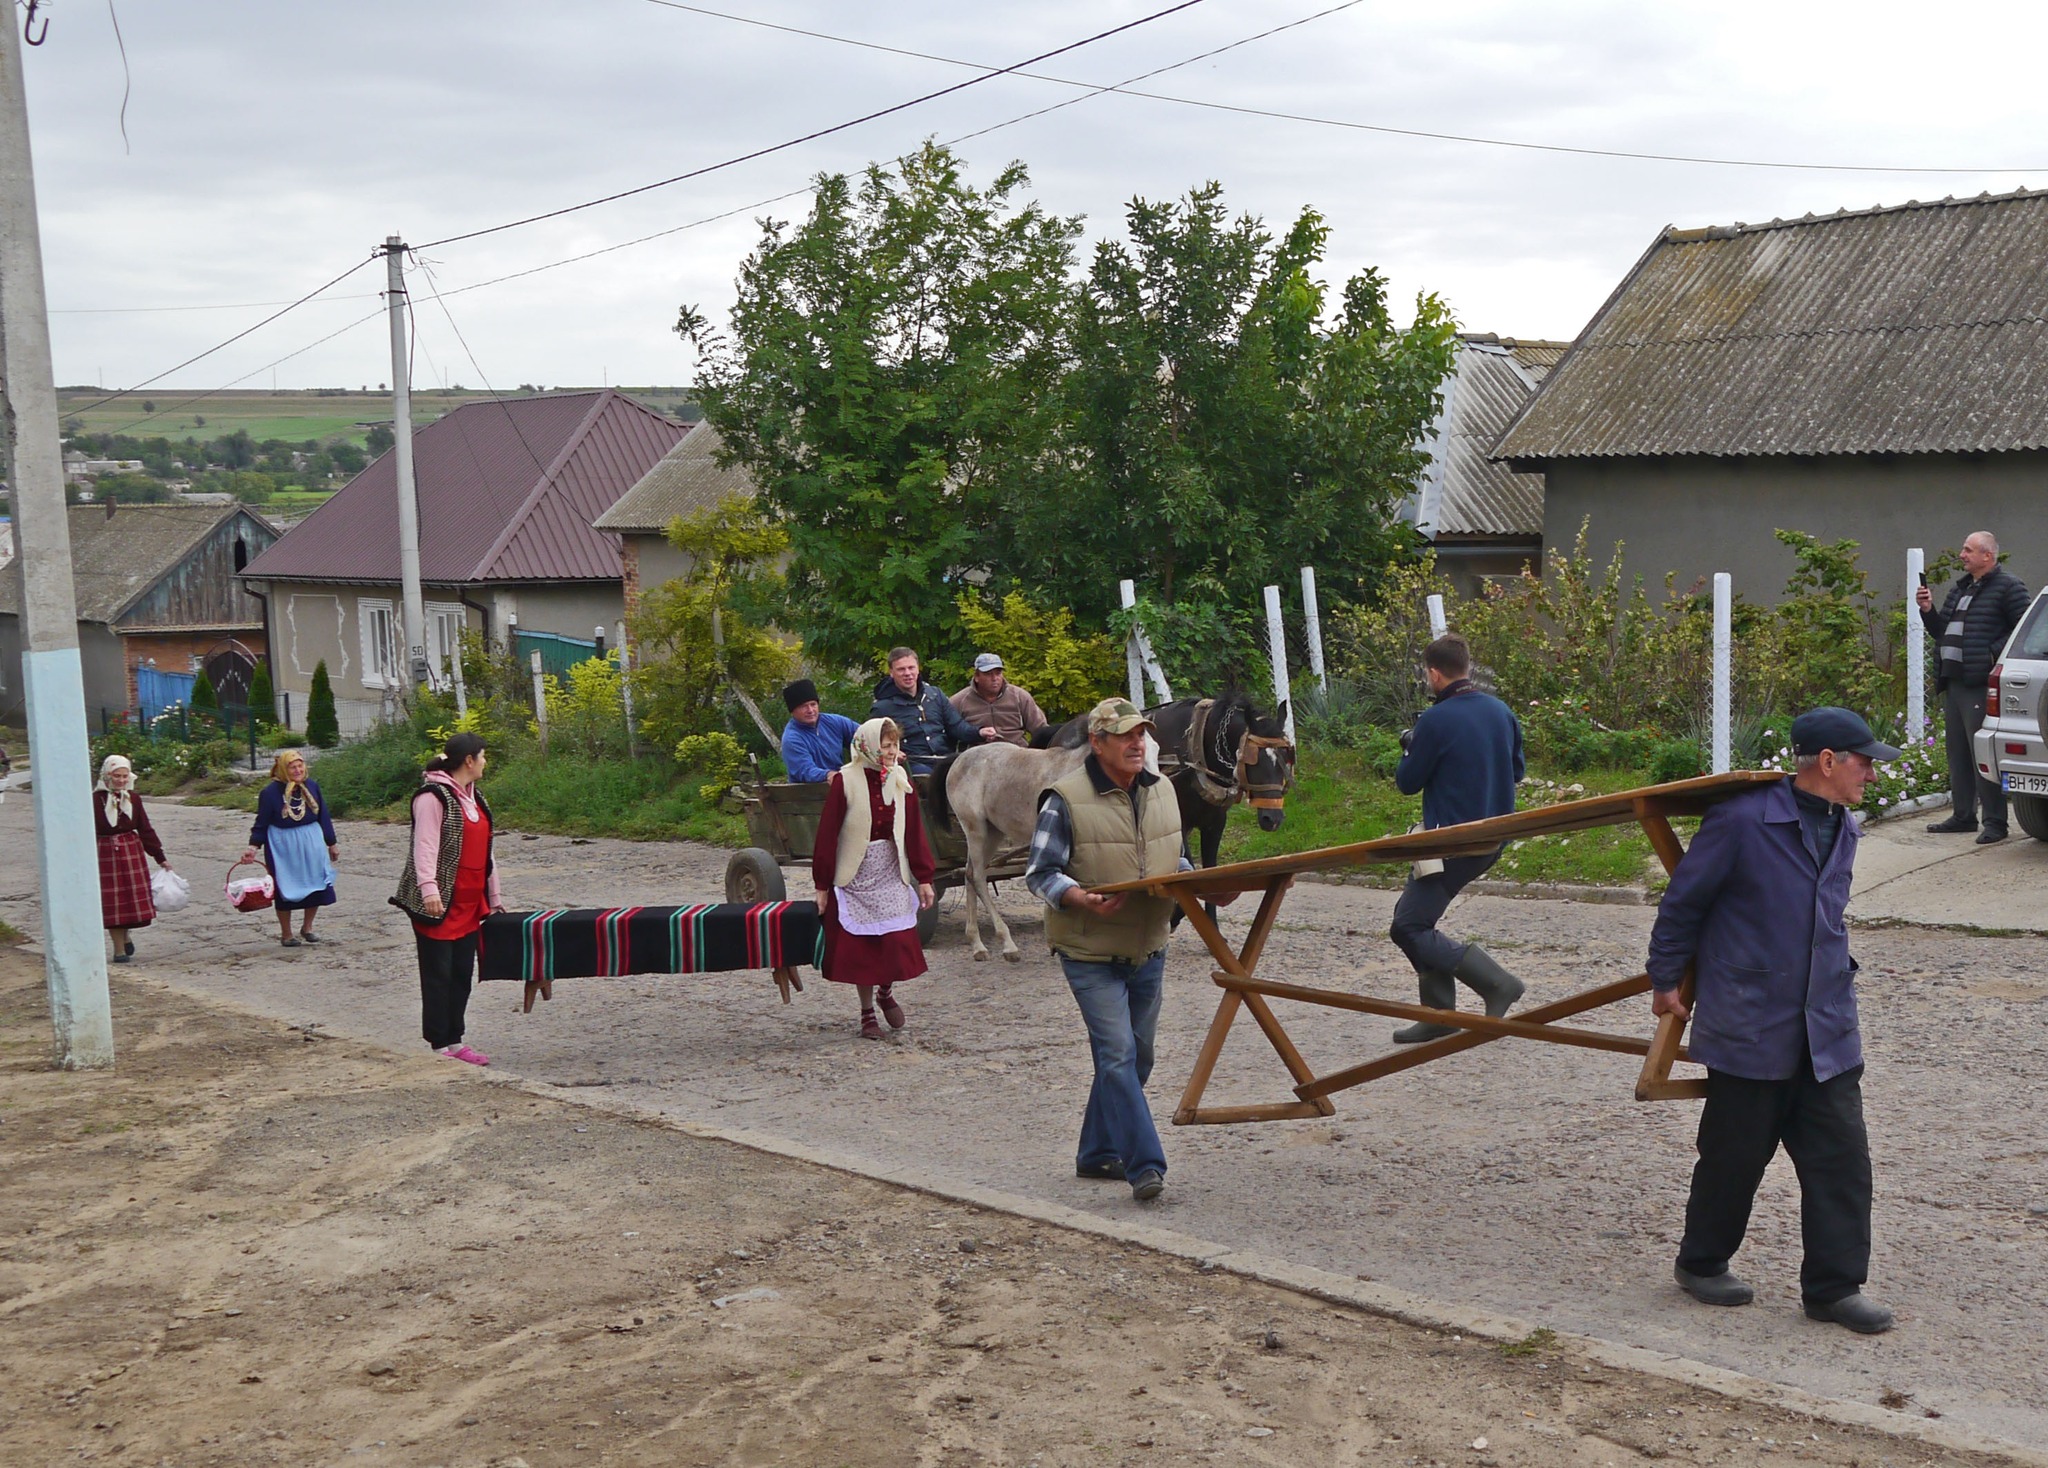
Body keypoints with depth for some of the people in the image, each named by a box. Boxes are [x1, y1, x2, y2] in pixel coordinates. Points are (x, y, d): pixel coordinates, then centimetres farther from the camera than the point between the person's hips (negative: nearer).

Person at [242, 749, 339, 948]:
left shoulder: (312, 787, 1)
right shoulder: (271, 792, -10)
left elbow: (323, 816, 9)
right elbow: (261, 824, -5)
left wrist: (330, 843, 14)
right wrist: (253, 846, -16)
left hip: (312, 844, 4)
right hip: (283, 847, -4)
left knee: (316, 886, 3)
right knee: (286, 891, 2)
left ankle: (307, 928, 22)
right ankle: (286, 934, 16)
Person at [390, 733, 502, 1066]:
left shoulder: (473, 797, 17)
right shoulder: (434, 796, -12)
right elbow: (425, 848, -19)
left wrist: (493, 897, 24)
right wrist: (429, 890, -30)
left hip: (469, 903, 9)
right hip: (440, 903, -9)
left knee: (462, 973, 11)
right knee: (439, 974, -2)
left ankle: (454, 1041, 19)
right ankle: (439, 1047, 4)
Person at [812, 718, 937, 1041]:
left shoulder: (901, 782, 3)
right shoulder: (845, 782, -10)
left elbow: (915, 832, 6)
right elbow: (827, 835, -8)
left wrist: (924, 878, 5)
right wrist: (822, 885, -8)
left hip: (891, 875, 3)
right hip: (855, 875, -3)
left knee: (897, 942, -4)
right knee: (860, 947, 3)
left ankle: (886, 991, 26)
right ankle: (867, 1012, 19)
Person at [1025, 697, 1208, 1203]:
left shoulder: (1162, 792, 8)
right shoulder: (1066, 799, -13)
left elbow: (1177, 860, 20)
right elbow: (1040, 873, -11)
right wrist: (1084, 900, -28)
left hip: (1148, 950, 7)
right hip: (1091, 953, -7)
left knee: (1136, 1055, 14)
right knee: (1118, 1055, -13)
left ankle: (1098, 1153, 28)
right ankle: (1145, 1166, -13)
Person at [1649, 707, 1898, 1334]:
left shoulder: (1842, 829, 9)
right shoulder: (1742, 821, -14)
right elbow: (1683, 901, -5)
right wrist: (1666, 981, 2)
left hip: (1827, 1032, 6)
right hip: (1750, 1029, -6)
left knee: (1842, 1155, 3)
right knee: (1735, 1154, 7)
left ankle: (1836, 1286, 13)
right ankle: (1701, 1263, 27)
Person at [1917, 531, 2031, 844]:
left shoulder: (2008, 587, -6)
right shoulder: (1960, 588, 21)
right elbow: (1941, 632, 26)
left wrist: (1994, 653, -20)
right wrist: (1928, 610, 9)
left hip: (1979, 685, -9)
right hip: (1952, 683, 9)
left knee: (1982, 754, -9)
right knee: (1957, 753, 13)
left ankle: (1994, 822, -5)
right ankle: (1963, 815, 22)